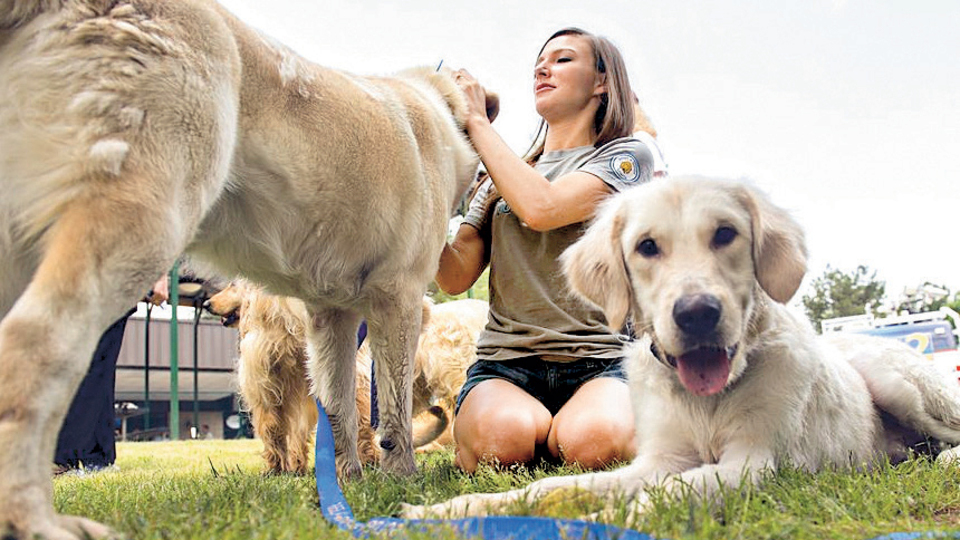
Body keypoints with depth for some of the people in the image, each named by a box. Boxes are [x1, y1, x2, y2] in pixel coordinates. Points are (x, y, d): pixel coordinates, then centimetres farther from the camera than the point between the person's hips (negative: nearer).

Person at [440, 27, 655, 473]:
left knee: (592, 441, -34)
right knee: (504, 438, -33)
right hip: (504, 363, 2)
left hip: (599, 363, -1)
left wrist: (478, 122, -4)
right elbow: (456, 278, 7)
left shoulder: (626, 155, 7)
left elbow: (541, 208, -14)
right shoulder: (501, 178, 20)